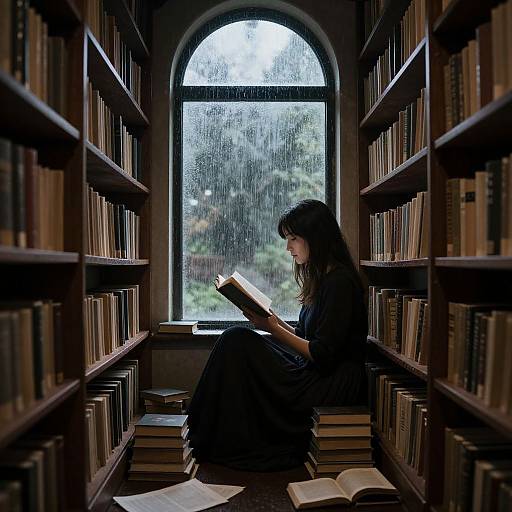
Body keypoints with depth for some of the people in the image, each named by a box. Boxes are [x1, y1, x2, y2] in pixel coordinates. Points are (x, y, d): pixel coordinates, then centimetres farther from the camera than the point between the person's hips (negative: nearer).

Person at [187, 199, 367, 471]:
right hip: (315, 375, 9)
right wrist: (275, 322, 0)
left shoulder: (339, 282, -16)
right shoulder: (320, 278, 13)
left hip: (334, 389, -9)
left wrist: (273, 329, -15)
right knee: (235, 339, 1)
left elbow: (323, 355, -20)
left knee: (236, 343, -15)